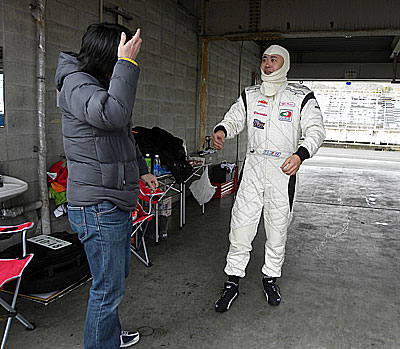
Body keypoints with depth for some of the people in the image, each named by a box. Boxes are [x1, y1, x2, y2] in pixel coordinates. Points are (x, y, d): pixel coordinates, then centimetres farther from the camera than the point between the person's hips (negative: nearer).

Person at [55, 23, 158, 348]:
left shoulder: (99, 85, 17)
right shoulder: (76, 85, -15)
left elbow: (125, 136, 29)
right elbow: (113, 115, -37)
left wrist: (142, 170, 36)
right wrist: (127, 64, -27)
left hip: (117, 204, 10)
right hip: (98, 208, -10)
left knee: (115, 278, 22)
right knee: (108, 287, 0)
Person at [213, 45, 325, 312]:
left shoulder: (301, 96, 2)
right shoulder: (249, 95, 12)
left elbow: (316, 130, -6)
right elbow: (234, 119, 7)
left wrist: (301, 154, -27)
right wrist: (222, 130, -18)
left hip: (284, 170, -1)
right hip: (253, 167, 2)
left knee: (278, 228, 9)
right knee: (241, 225, -1)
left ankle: (271, 278, 29)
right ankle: (233, 282, 12)